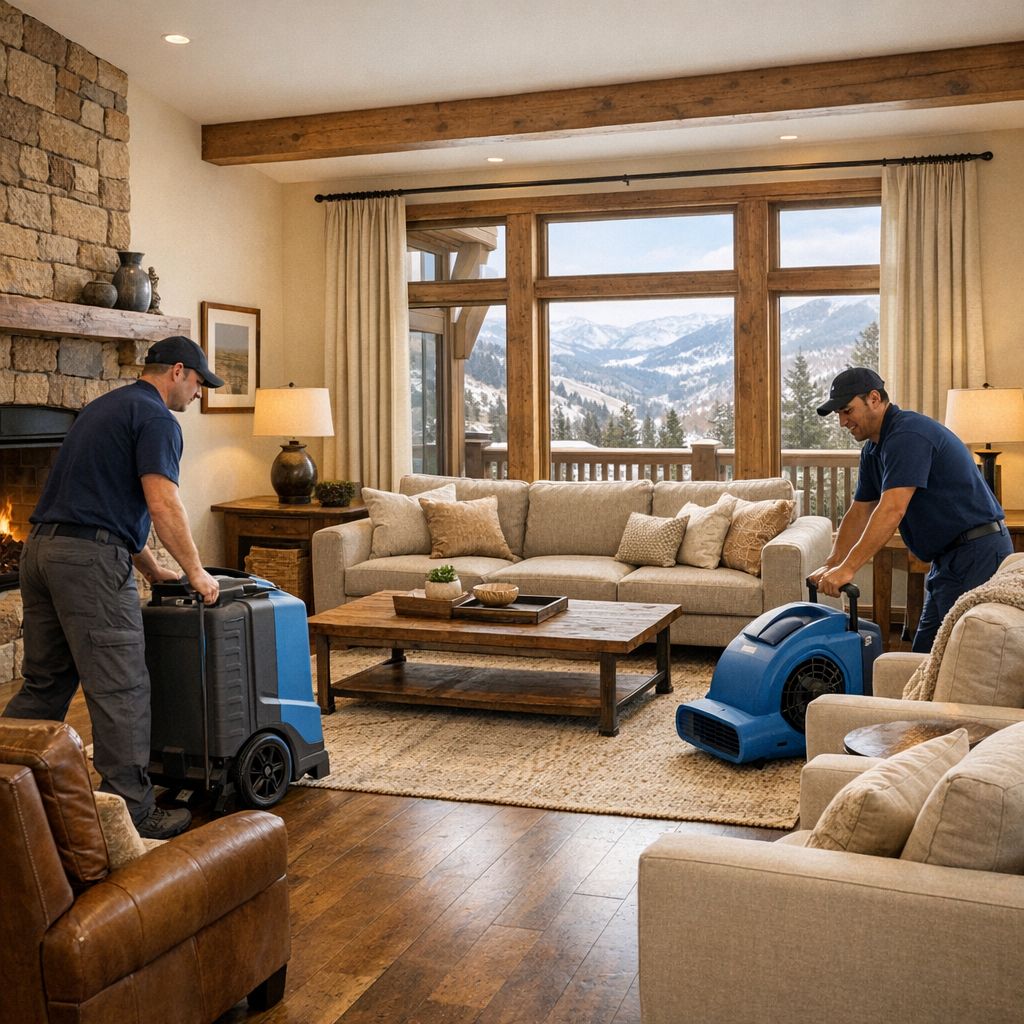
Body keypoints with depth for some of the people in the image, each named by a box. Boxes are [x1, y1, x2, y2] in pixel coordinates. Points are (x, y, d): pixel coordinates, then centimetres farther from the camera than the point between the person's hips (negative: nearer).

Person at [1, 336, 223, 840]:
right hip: (91, 558, -10)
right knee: (119, 689, -2)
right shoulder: (155, 418, -7)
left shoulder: (105, 406, 24)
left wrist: (153, 569, 27)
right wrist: (196, 571, -7)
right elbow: (163, 506, -18)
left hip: (42, 549, 10)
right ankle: (132, 812, 5)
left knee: (44, 683, 16)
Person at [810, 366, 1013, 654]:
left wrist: (847, 568, -30)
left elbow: (891, 511, -29)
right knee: (925, 652, 13)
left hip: (977, 554, -10)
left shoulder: (908, 435, -20)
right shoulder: (873, 450, 12)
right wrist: (831, 566, 1)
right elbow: (859, 514, 13)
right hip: (949, 557, 10)